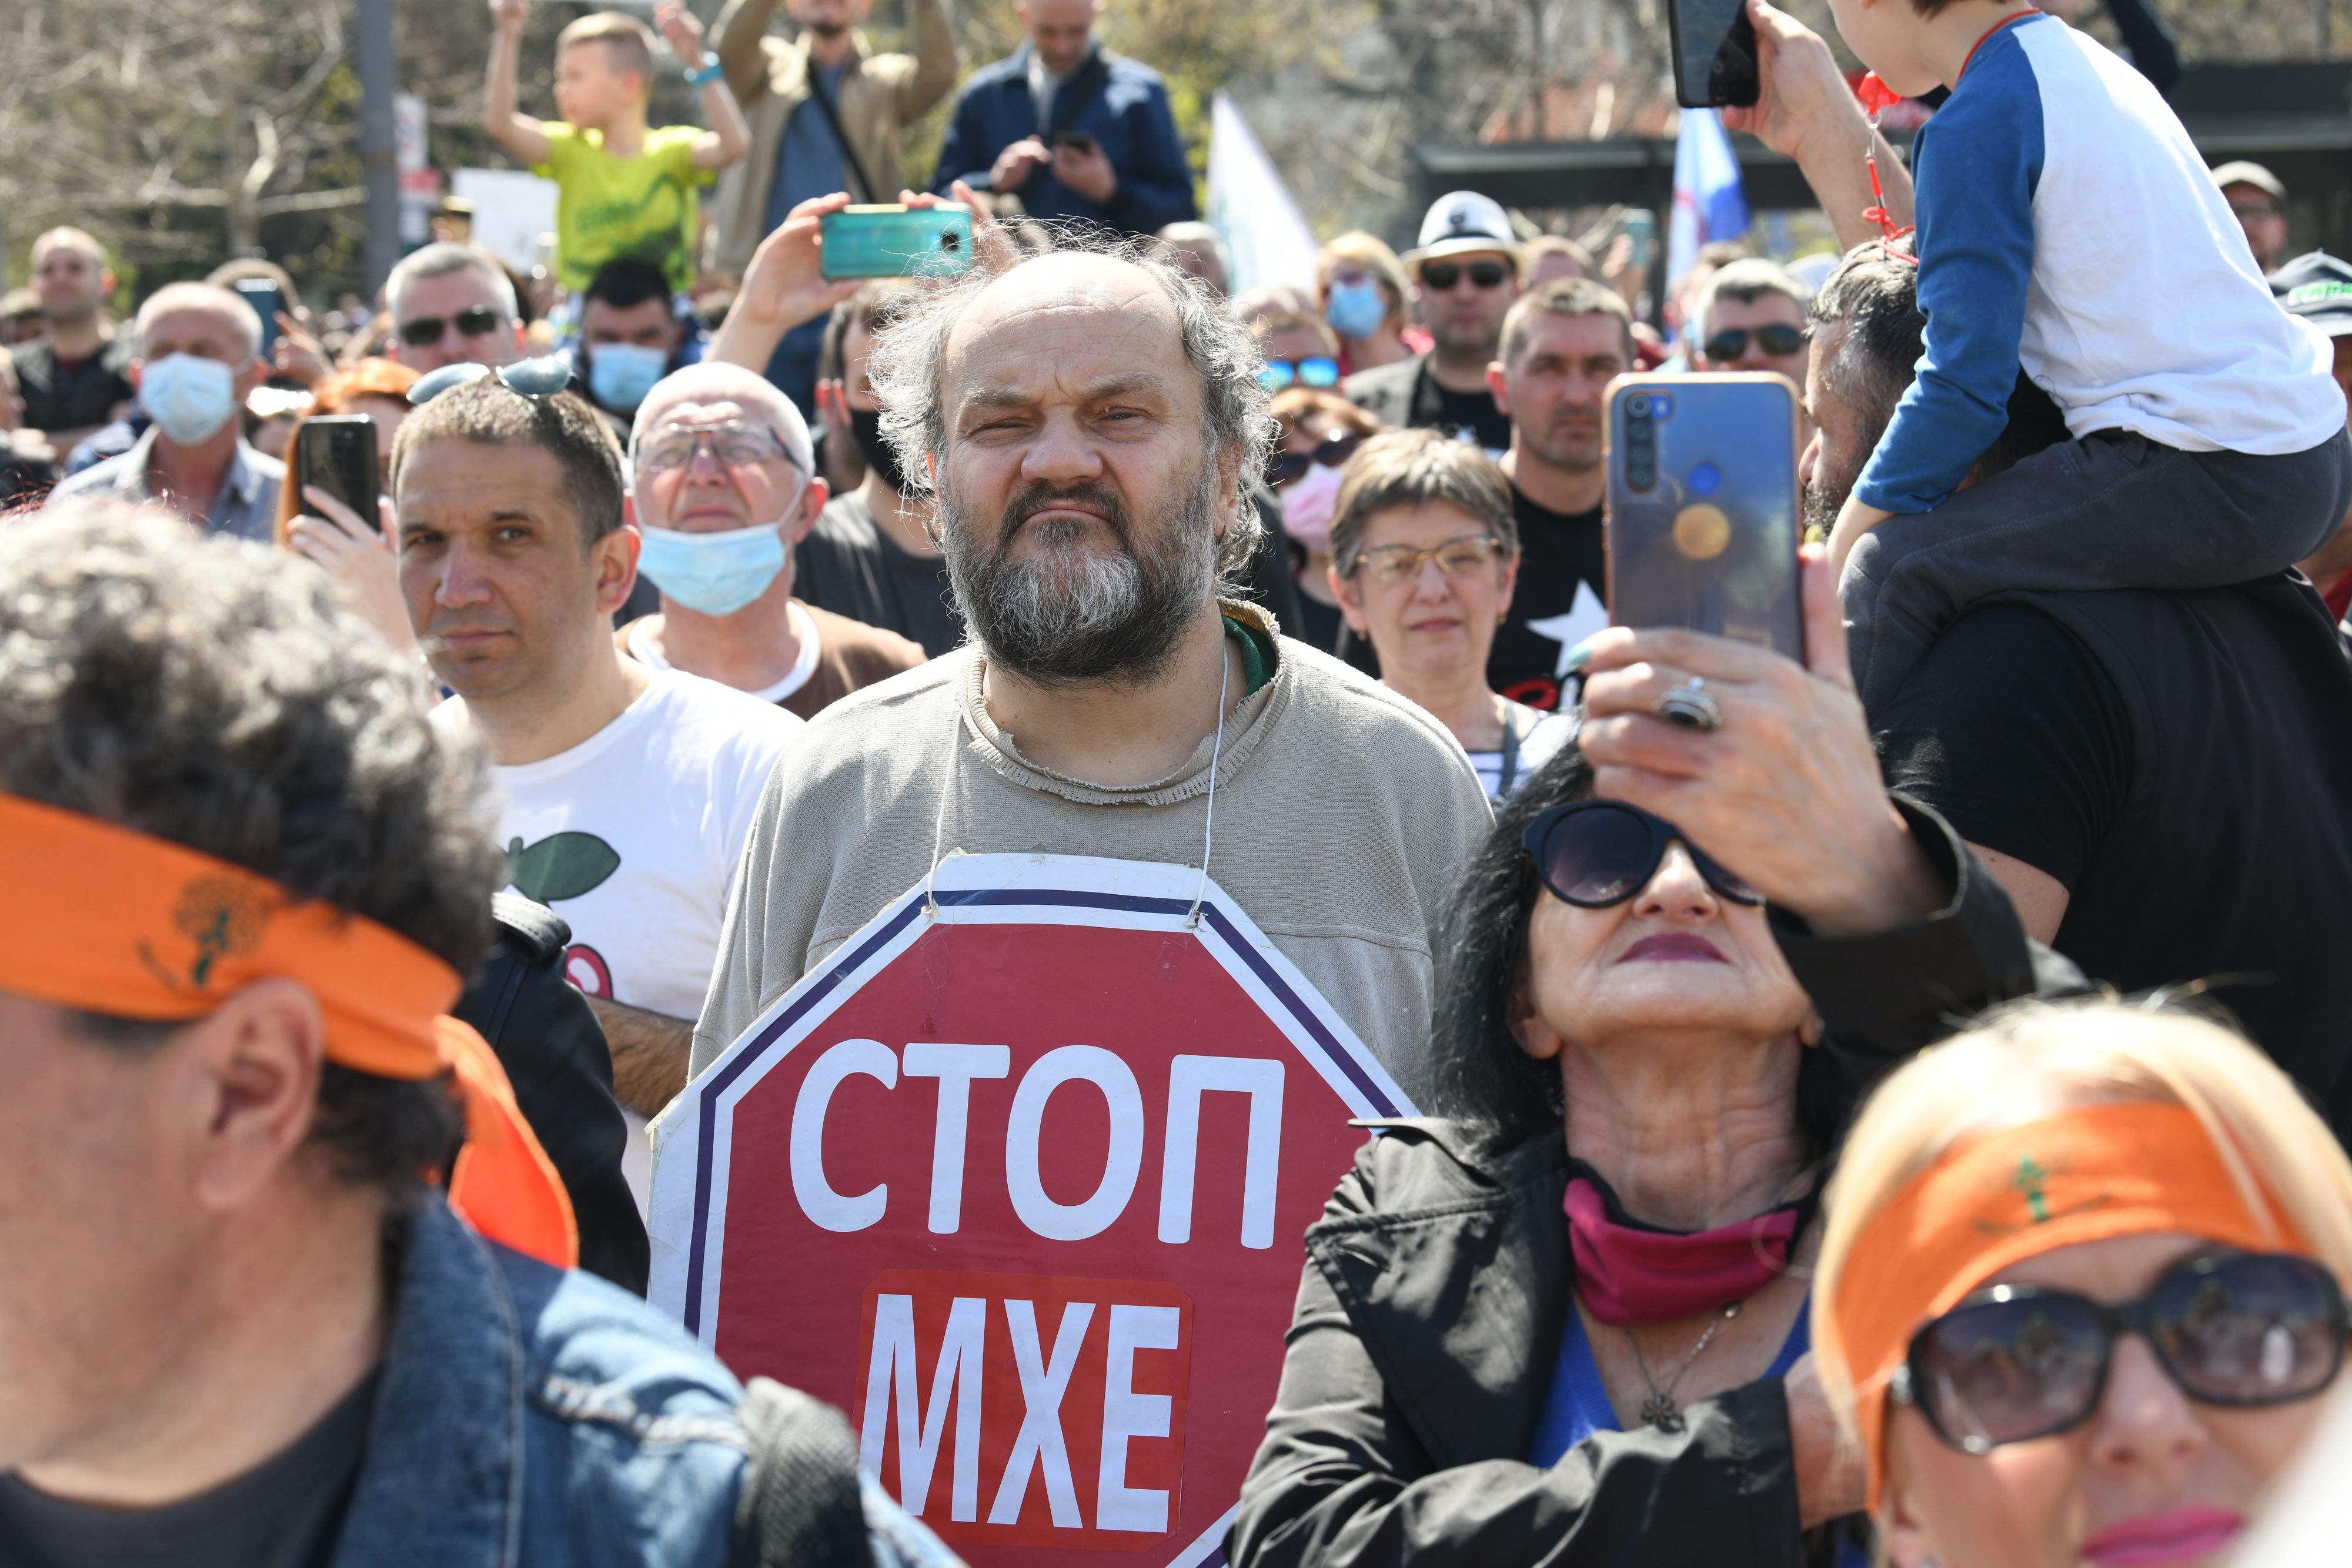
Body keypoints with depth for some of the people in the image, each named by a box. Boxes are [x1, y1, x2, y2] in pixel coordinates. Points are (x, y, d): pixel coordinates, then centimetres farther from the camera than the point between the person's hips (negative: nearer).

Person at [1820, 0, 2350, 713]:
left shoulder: (1976, 124, -12)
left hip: (2217, 482, -10)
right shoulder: (2089, 62, 15)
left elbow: (1966, 385, -15)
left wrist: (1834, 562, -8)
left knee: (1895, 569, -18)